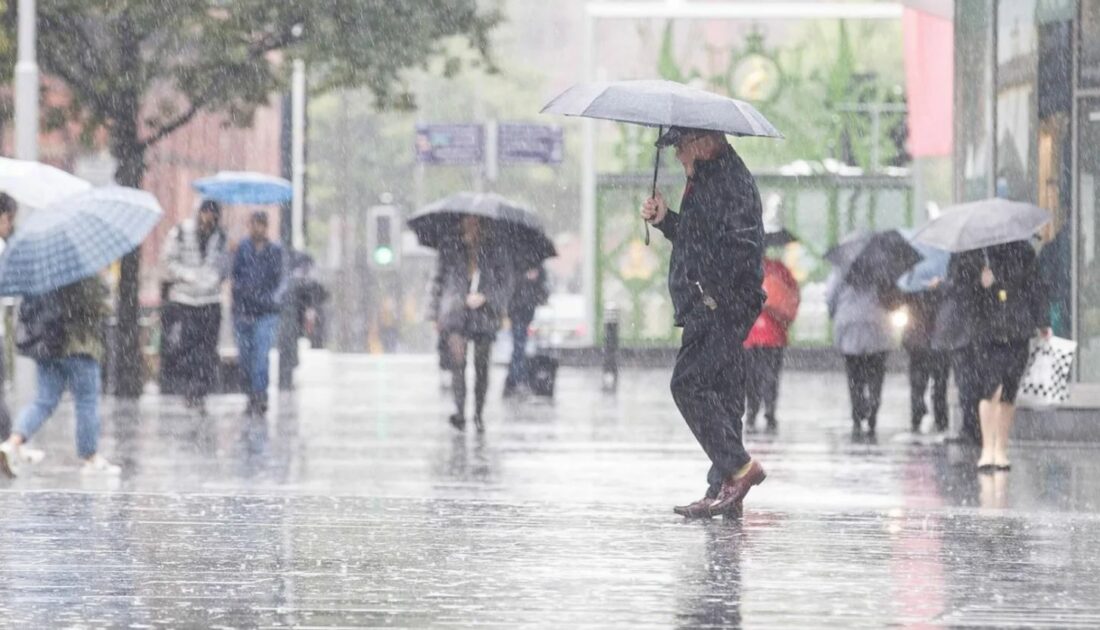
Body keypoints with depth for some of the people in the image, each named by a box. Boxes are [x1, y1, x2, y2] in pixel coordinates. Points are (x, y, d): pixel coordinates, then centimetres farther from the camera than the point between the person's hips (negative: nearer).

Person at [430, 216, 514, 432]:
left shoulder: (497, 254, 6)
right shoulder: (450, 251, 9)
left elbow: (506, 284, 5)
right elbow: (439, 282, 15)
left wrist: (484, 297, -11)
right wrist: (436, 314, 11)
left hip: (483, 315, 0)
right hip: (456, 314, 0)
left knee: (482, 366, 4)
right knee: (457, 361, -17)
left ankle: (479, 414, 16)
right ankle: (459, 412, -22)